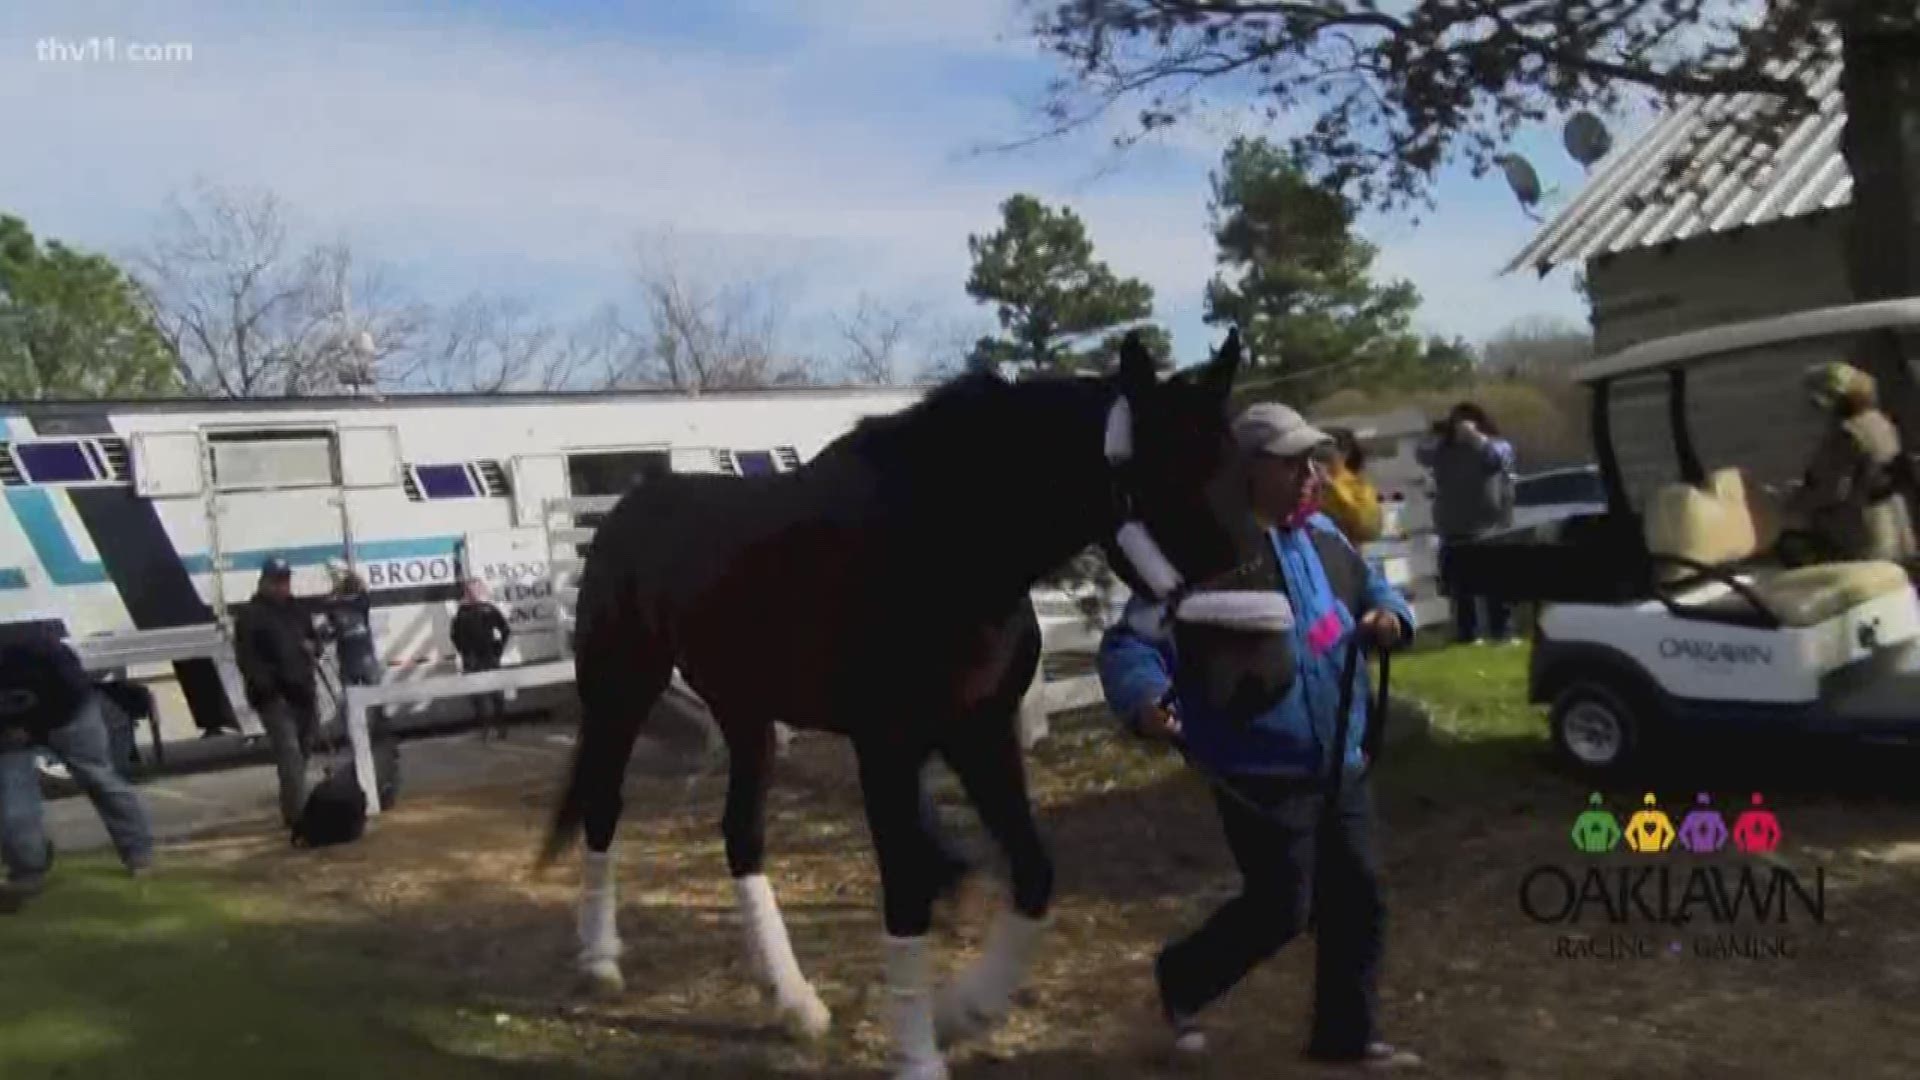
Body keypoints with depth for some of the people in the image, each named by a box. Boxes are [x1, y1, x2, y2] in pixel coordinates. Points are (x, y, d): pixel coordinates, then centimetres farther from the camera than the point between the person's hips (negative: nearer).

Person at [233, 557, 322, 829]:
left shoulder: (296, 609, 16)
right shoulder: (250, 615, -7)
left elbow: (314, 637, 27)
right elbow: (246, 659, -14)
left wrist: (312, 645, 1)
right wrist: (268, 688, -23)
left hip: (303, 691, 7)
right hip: (274, 696, -7)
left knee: (306, 747, 17)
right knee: (290, 752, -15)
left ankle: (293, 803, 37)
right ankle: (297, 812, -17)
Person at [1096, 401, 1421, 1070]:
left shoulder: (1322, 536, 7)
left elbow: (1373, 588, 24)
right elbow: (1131, 644, -23)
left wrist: (1391, 616, -1)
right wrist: (1145, 700, -44)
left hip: (1339, 763, 8)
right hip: (1262, 774, -8)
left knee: (1357, 900, 13)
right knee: (1280, 911, 0)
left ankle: (1347, 1035, 31)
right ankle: (1181, 981, 28)